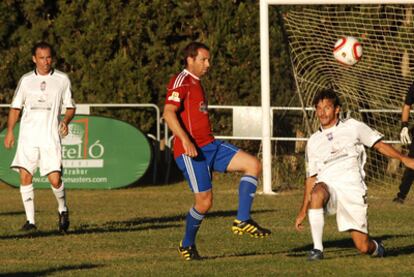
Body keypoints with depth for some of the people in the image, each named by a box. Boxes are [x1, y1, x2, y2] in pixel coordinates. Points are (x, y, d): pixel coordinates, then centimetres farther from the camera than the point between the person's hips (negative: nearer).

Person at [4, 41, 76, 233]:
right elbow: (15, 107, 15)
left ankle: (63, 210, 18)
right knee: (25, 176, -8)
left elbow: (70, 107, 11)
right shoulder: (26, 80, 9)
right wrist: (9, 131, 5)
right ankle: (30, 220, 0)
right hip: (28, 136, 2)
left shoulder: (62, 80, 6)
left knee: (55, 179, -10)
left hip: (51, 136, -2)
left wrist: (66, 121, -10)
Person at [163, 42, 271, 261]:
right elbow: (169, 113, -20)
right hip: (191, 151, -9)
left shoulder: (196, 83, 22)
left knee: (253, 165, -6)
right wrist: (185, 140, -30)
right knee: (204, 201, -8)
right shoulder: (181, 81, -8)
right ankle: (187, 245, 14)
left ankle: (242, 221, -7)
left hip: (210, 145, 9)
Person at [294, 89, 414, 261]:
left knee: (363, 247, -9)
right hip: (326, 186, 1)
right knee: (317, 193, -39)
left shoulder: (352, 127, 11)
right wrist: (303, 210, 15)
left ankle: (376, 248, 30)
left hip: (352, 188, -1)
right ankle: (317, 248, -33)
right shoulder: (313, 142, 17)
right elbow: (311, 178, 20)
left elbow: (379, 145, 11)